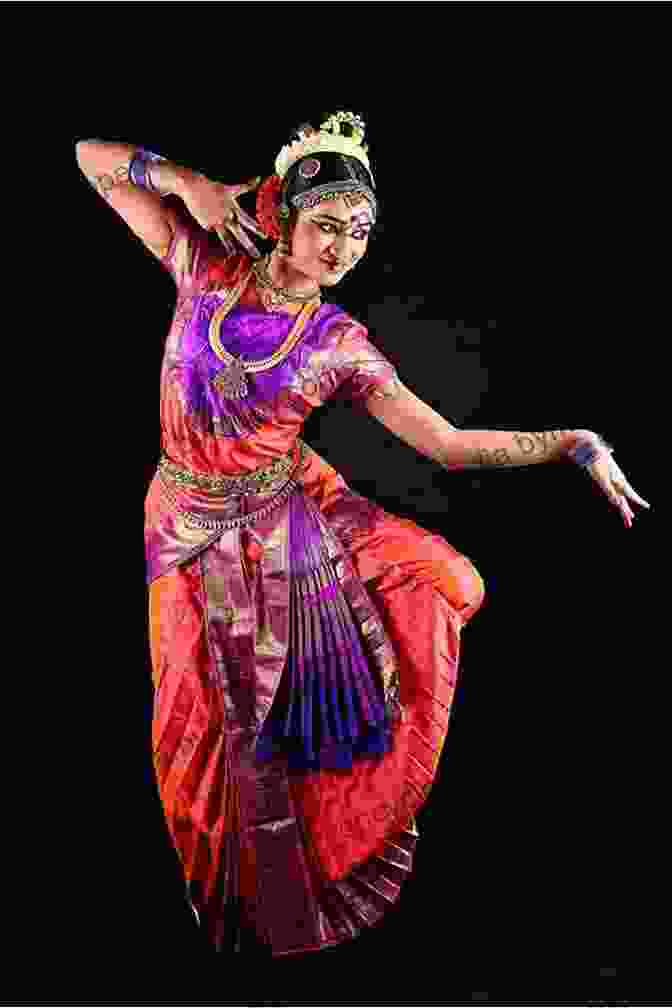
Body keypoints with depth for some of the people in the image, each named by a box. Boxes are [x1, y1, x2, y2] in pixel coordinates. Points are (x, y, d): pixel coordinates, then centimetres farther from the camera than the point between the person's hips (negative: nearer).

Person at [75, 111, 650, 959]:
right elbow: (91, 156, -5)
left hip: (288, 516, 2)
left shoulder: (340, 345, -11)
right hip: (196, 528, -1)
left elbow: (449, 443, -13)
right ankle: (262, 890, 37)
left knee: (443, 580, -6)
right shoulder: (207, 267, -10)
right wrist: (185, 181, -22)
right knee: (225, 716, 6)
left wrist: (576, 442, -19)